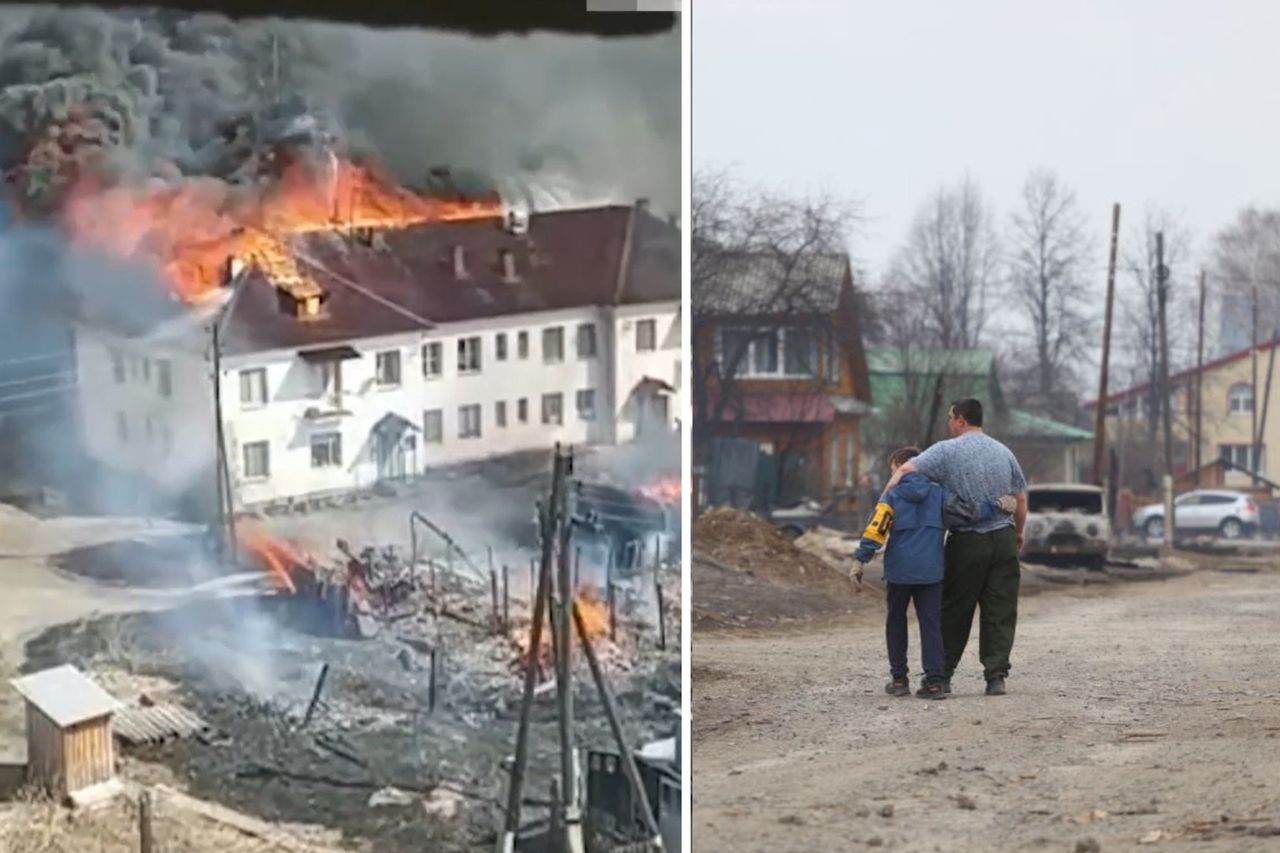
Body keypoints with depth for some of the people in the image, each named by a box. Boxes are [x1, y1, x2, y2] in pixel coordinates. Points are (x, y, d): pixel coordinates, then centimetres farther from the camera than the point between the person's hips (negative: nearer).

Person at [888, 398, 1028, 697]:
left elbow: (905, 470, -18)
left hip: (966, 541, -3)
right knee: (999, 612, 5)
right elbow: (1021, 500, 13)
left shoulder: (947, 450, -6)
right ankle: (996, 677, 0)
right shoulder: (1004, 452, 9)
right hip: (1003, 538, 3)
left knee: (955, 612, 6)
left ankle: (942, 675, 11)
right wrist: (1018, 534, 27)